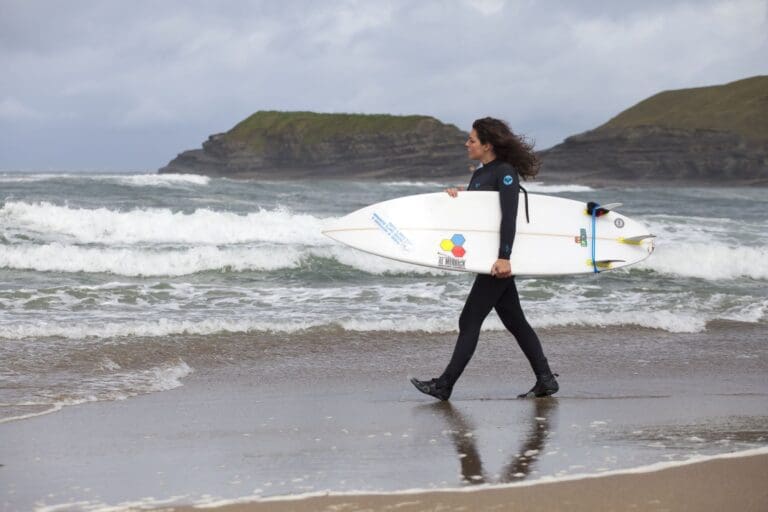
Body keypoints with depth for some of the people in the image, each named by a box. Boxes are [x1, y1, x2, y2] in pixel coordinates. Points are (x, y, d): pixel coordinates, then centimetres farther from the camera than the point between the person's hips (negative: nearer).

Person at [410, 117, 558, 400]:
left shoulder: (505, 172, -11)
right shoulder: (479, 175, 17)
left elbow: (509, 217, -19)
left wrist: (504, 257, -27)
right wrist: (455, 197, -2)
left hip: (498, 259, -10)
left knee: (469, 321, -7)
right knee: (515, 321, 10)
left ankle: (444, 385, -4)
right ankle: (545, 380, 13)